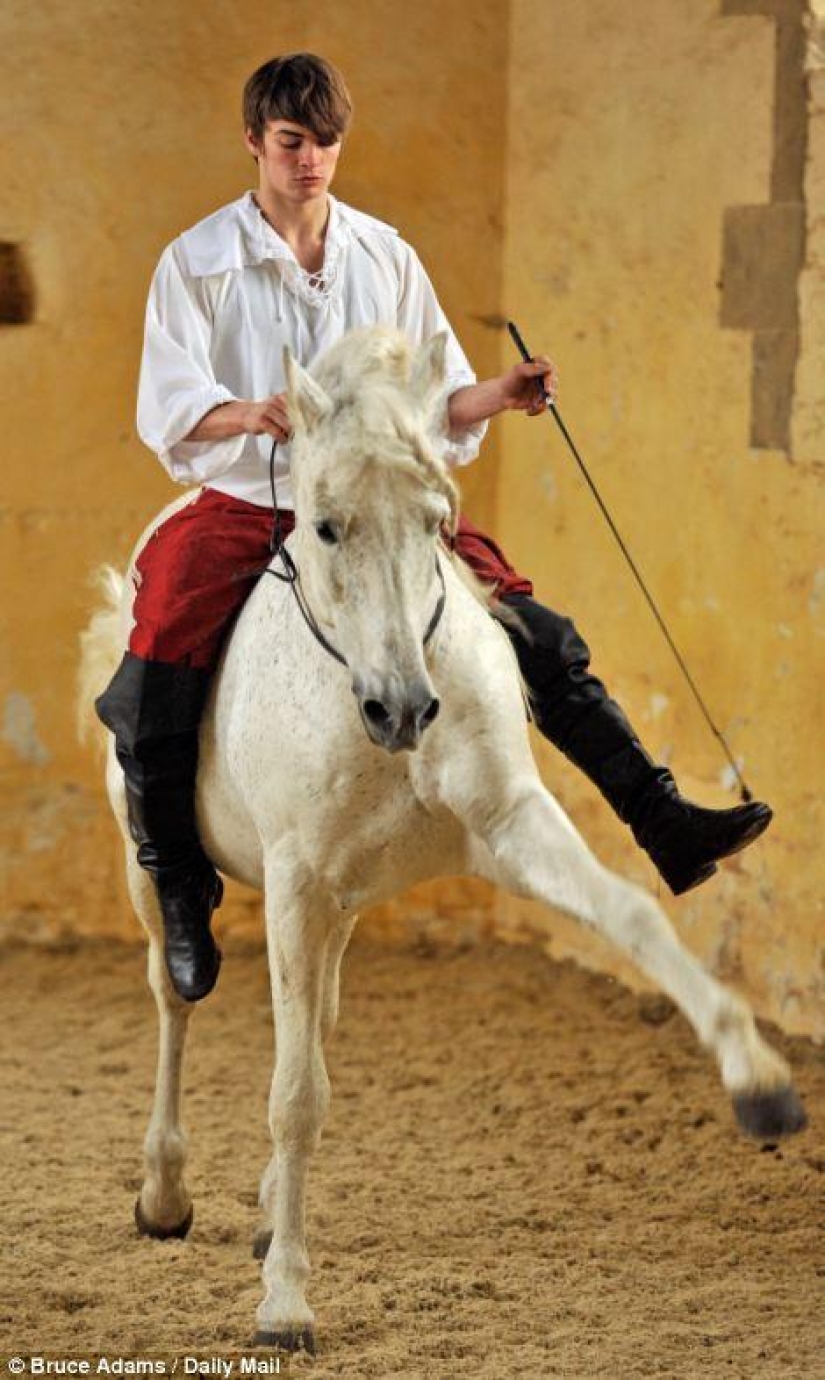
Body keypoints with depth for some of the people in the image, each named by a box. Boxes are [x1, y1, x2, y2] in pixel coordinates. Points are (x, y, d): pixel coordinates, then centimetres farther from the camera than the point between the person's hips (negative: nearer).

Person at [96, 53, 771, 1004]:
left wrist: (503, 393, -9)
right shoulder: (197, 263, -2)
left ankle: (668, 828, -5)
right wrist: (253, 413, -32)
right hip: (242, 509, -2)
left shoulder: (384, 256, 9)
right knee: (153, 681, -23)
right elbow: (167, 410, -12)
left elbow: (435, 401, 12)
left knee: (537, 635, -9)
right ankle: (180, 891, -2)